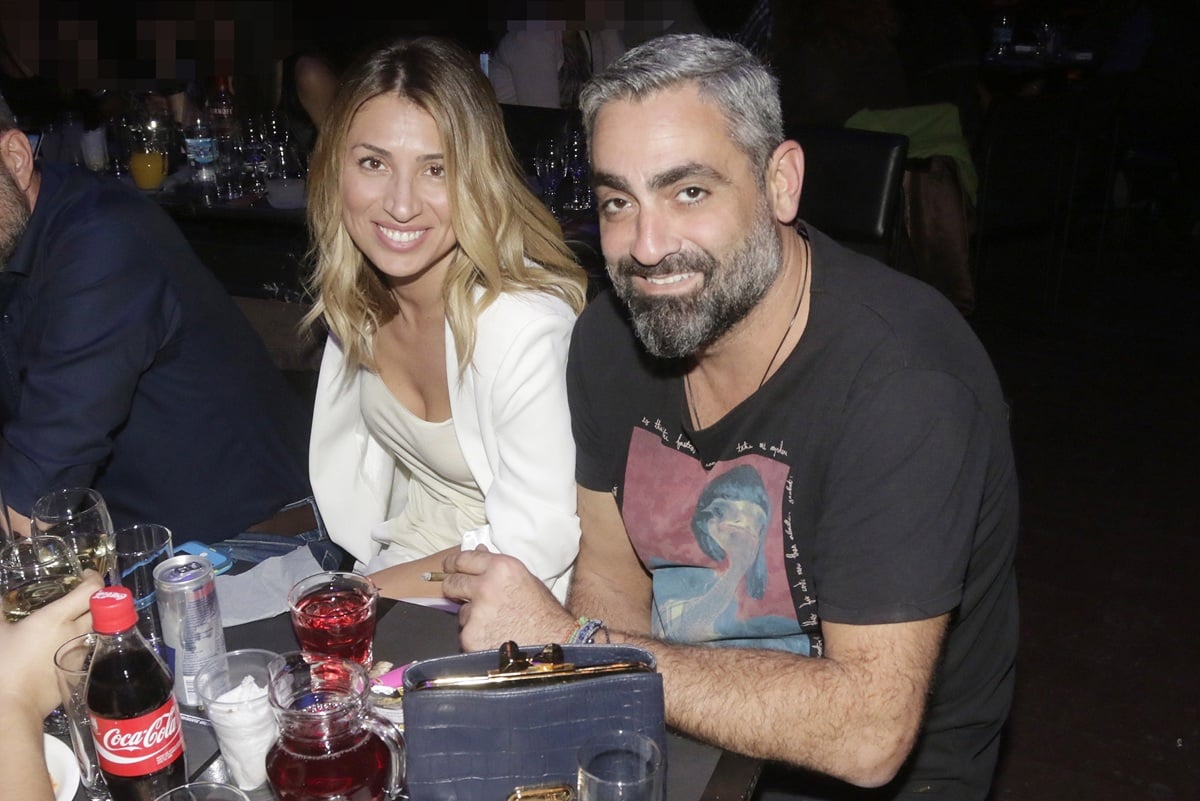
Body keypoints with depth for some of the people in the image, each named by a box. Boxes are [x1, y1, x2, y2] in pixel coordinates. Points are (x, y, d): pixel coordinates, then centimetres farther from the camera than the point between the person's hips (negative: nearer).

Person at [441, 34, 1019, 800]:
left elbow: (868, 733, -30)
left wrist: (568, 641, -28)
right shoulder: (612, 335, -6)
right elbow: (611, 580, 1)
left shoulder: (904, 379, -28)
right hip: (684, 731, 5)